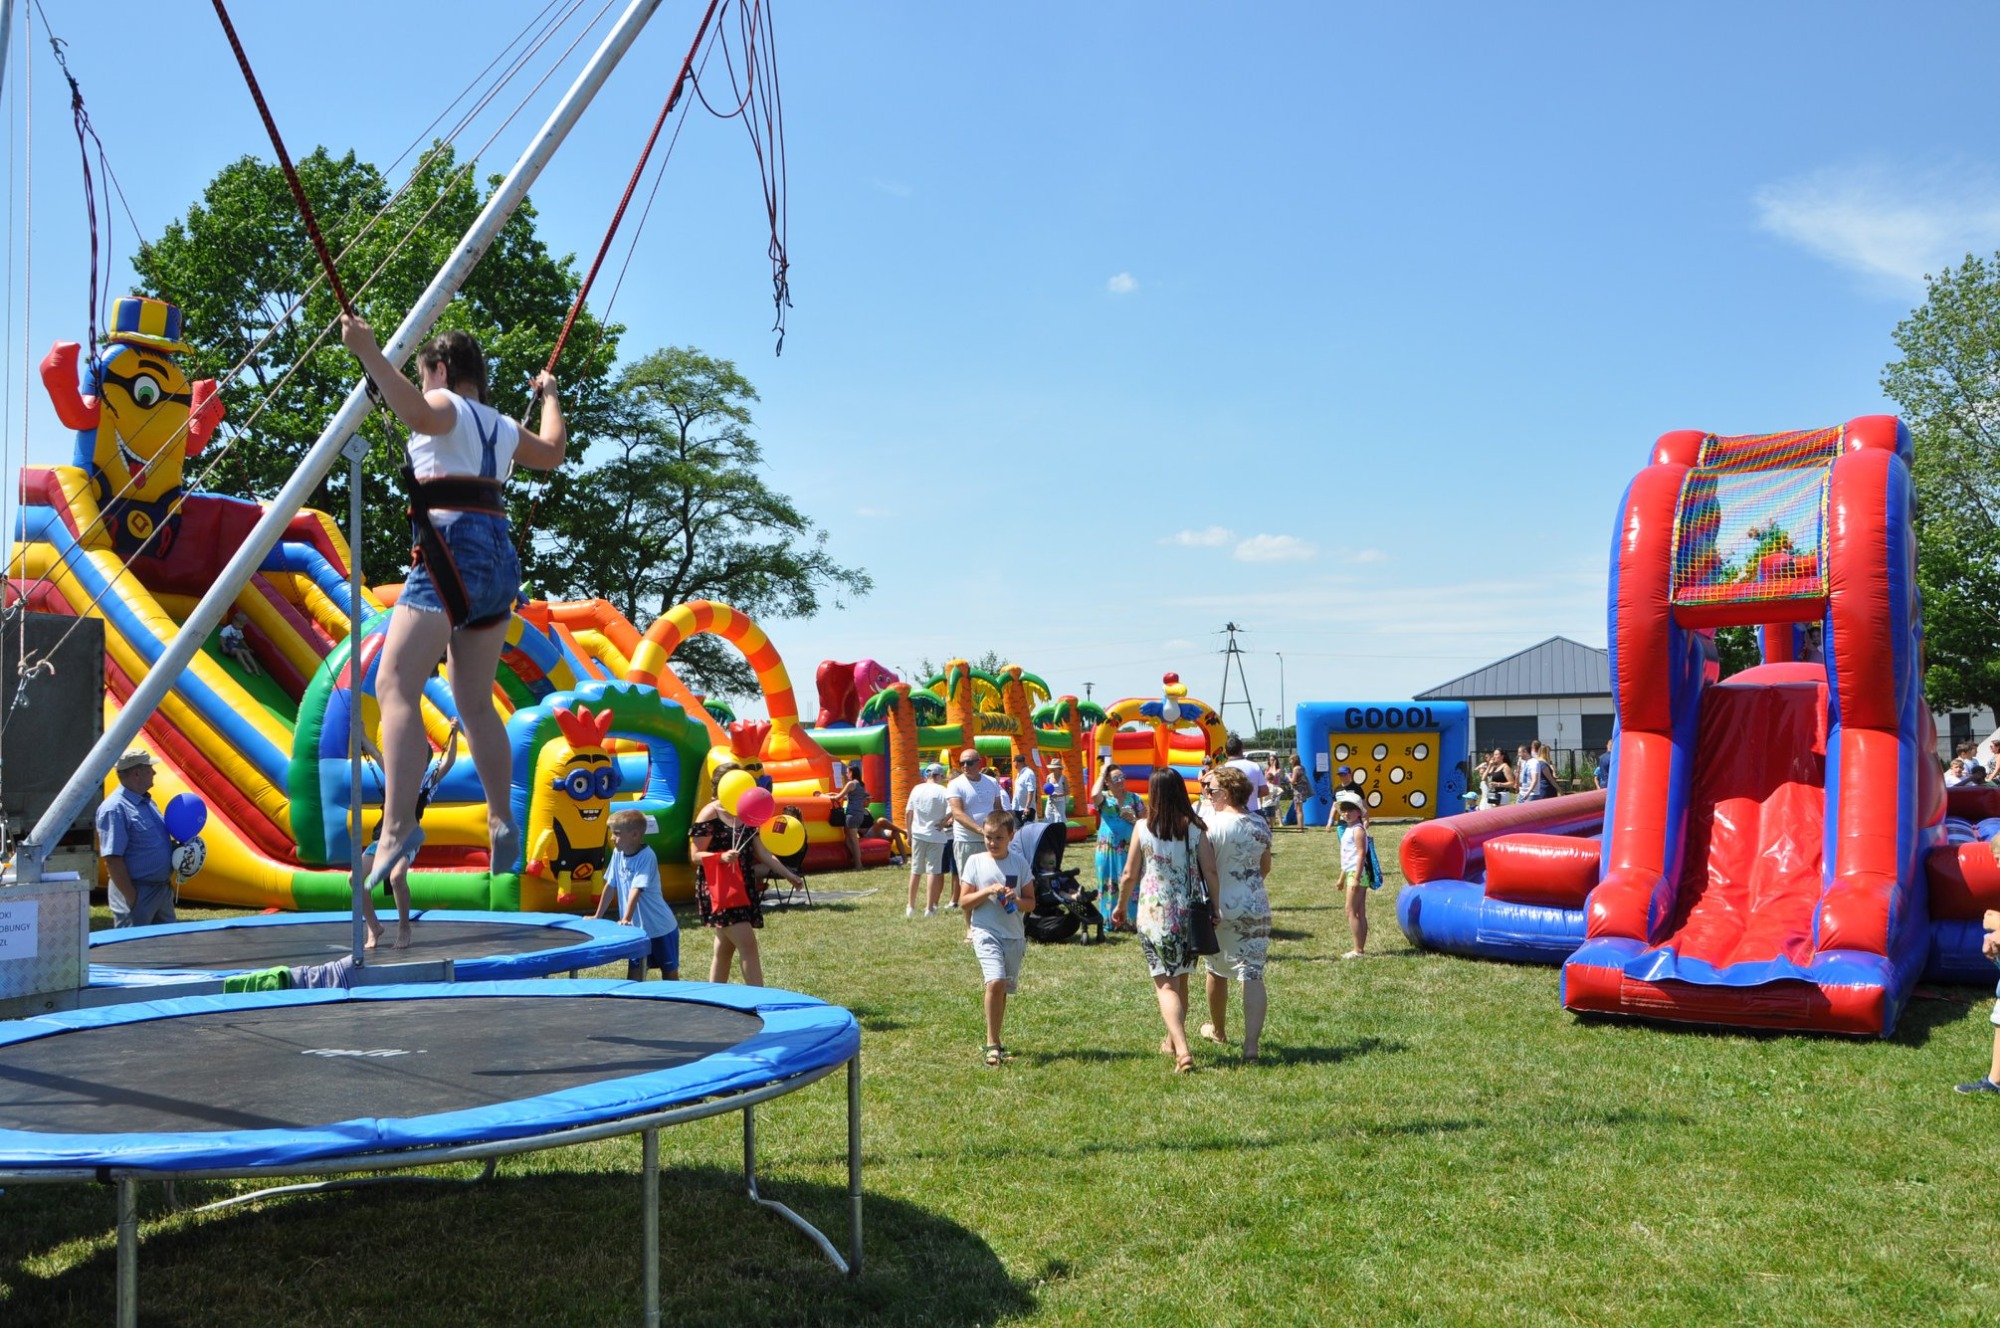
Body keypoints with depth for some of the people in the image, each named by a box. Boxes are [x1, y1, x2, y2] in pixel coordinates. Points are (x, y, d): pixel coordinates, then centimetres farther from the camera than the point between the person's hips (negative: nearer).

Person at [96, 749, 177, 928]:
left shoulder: (146, 802, 11)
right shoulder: (114, 809, -18)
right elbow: (112, 860, -22)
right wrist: (132, 898, -22)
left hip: (163, 889, 9)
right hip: (138, 893, -9)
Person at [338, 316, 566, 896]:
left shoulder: (447, 407, 3)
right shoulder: (503, 428, 24)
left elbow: (415, 411, -23)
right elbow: (552, 452, 44)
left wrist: (369, 353, -28)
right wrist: (549, 396, 58)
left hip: (453, 554, -8)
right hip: (500, 561, 8)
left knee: (395, 686, -17)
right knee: (476, 703, 19)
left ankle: (398, 827, -32)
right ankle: (502, 821, 21)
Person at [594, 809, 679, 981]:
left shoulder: (646, 857, -21)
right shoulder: (618, 853, -1)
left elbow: (636, 890, -29)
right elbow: (610, 886, 8)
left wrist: (626, 920, -34)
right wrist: (597, 917, 12)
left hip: (661, 928, -6)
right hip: (637, 928, 6)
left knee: (670, 974, 7)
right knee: (634, 976, 7)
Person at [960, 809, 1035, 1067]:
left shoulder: (1019, 862, 3)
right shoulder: (975, 862, -1)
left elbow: (1031, 903, 6)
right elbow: (964, 901, -1)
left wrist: (1017, 900, -15)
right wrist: (987, 891, -16)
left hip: (1014, 934, 3)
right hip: (986, 931, -3)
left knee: (1003, 989, 11)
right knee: (995, 982, -21)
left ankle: (993, 1041, 27)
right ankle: (993, 1043, -11)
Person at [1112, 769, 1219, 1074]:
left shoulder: (1143, 828, -6)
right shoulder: (1195, 828, -2)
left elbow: (1129, 874, 0)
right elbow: (1210, 872, -3)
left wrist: (1121, 906, 16)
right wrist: (1214, 909, 10)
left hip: (1154, 913, -3)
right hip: (1189, 912, 3)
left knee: (1165, 983, -3)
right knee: (1181, 980, 19)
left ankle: (1182, 1049, -19)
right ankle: (1172, 1039, 36)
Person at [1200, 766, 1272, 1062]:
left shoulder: (1215, 826, -14)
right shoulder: (1261, 825, 3)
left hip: (1221, 907, -3)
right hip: (1256, 908, 3)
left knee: (1217, 971, 17)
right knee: (1253, 974, -1)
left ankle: (1218, 1031, 36)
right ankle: (1251, 1043, -12)